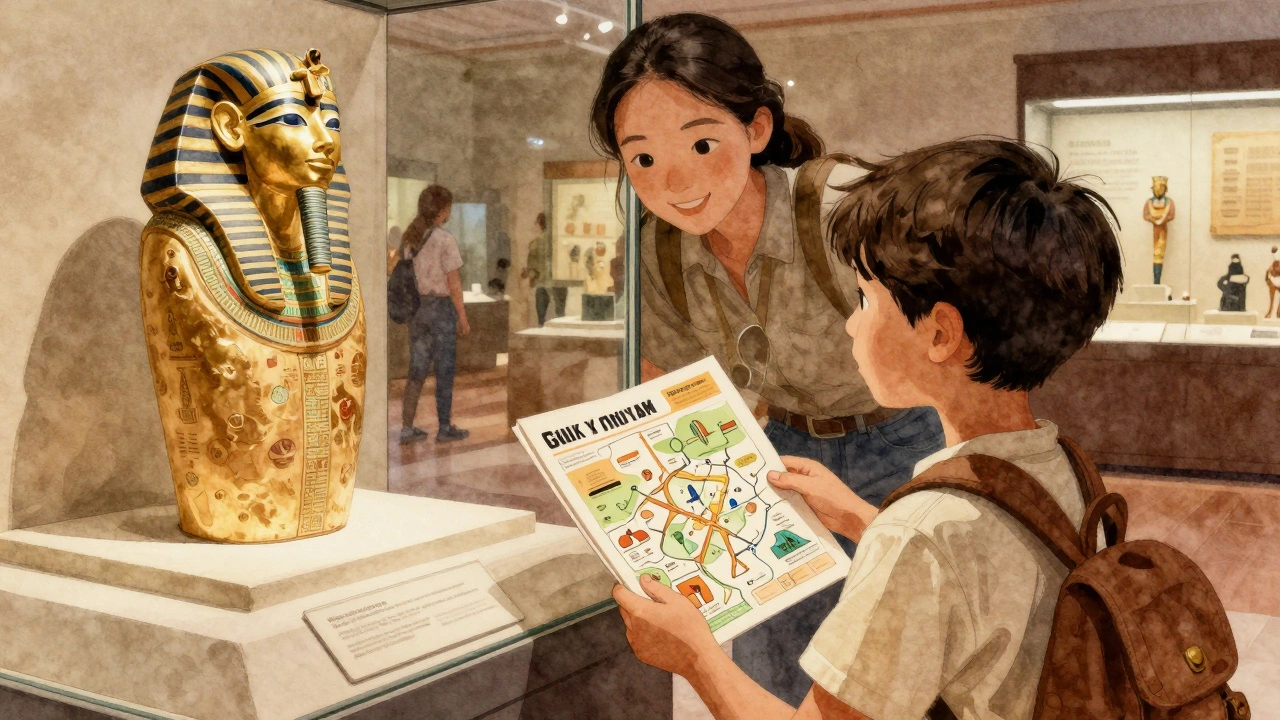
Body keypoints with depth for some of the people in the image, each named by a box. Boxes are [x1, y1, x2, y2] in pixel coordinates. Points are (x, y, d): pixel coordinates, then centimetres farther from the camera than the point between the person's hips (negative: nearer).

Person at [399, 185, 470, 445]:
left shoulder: (410, 238, 6)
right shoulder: (445, 240, -12)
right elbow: (453, 283, -12)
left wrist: (411, 308, 14)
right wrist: (463, 318, -6)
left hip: (416, 307, 6)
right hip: (442, 306, -6)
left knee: (417, 370, 11)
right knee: (445, 370, 5)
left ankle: (407, 428, 13)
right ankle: (445, 428, 14)